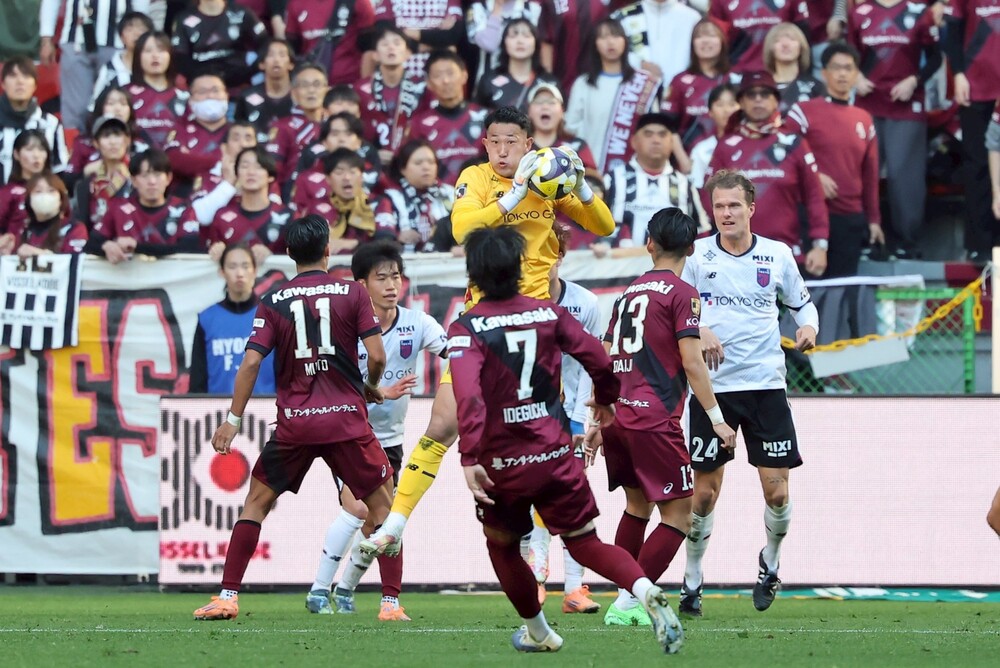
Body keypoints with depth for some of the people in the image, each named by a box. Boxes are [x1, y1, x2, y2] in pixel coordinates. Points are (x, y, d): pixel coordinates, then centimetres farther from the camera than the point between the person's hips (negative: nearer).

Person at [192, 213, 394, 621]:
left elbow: (251, 361, -5)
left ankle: (228, 597, 7)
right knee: (383, 503, 11)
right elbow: (376, 355, -5)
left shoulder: (273, 302, 3)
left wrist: (233, 420, 0)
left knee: (257, 500, 14)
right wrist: (371, 388, 15)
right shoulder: (352, 293, 0)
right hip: (346, 419, -1)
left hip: (294, 422, 1)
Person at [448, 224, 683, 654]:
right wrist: (606, 399, 20)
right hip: (556, 456, 2)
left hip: (503, 463, -2)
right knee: (585, 543, 9)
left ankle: (537, 633, 35)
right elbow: (599, 360, -1)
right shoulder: (548, 313, 1)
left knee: (502, 545, 23)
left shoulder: (466, 329, -9)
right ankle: (646, 592, -18)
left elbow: (468, 397, -24)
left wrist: (470, 459, -29)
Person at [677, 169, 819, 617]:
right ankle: (692, 580, 17)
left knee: (776, 490, -4)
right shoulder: (697, 254, 0)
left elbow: (801, 302, 16)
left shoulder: (777, 255, 4)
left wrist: (809, 327, -6)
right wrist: (699, 332, -15)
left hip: (765, 384, 1)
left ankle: (770, 561, 24)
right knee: (704, 492, 0)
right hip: (712, 386, -1)